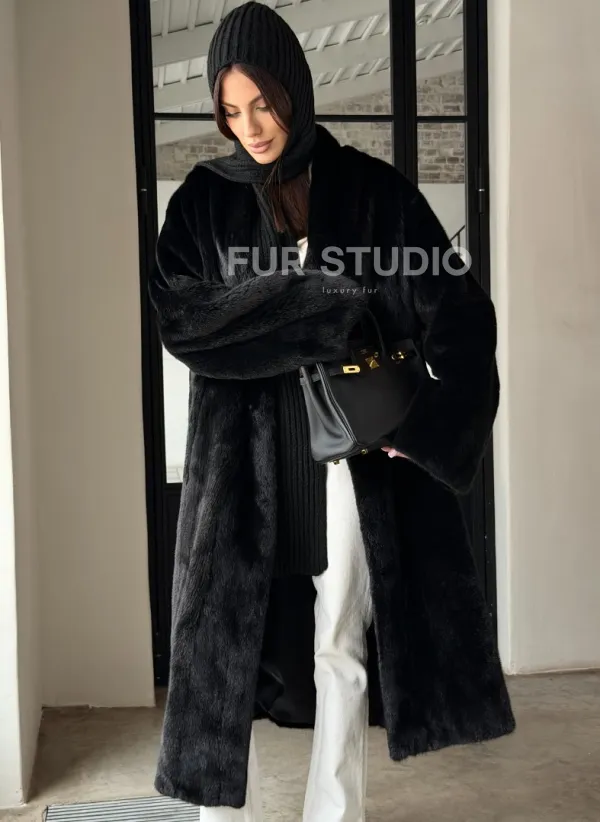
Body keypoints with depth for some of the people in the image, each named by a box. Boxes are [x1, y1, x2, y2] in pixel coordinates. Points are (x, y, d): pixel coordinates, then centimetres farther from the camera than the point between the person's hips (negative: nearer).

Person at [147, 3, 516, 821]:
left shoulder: (374, 189, 0)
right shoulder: (203, 200, 4)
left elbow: (462, 315, -4)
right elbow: (178, 318, -10)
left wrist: (426, 428, -16)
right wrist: (316, 303, -17)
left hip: (355, 451, 0)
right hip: (243, 456, 1)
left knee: (343, 653, 5)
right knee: (224, 645, 3)